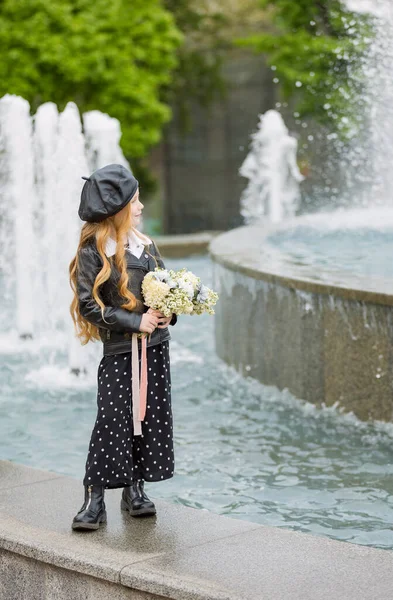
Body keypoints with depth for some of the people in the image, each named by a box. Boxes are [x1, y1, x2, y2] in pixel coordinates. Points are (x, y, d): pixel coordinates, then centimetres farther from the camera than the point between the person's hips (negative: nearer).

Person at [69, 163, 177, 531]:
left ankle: (135, 490, 20)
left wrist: (169, 313, -4)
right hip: (119, 351, -6)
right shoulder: (93, 252, -8)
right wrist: (135, 322, -15)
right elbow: (89, 304, -13)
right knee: (113, 422, -9)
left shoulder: (146, 245, 9)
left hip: (155, 348, 6)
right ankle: (94, 500, -2)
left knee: (151, 418, 7)